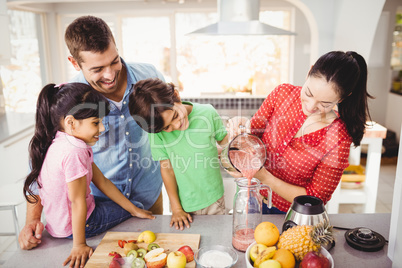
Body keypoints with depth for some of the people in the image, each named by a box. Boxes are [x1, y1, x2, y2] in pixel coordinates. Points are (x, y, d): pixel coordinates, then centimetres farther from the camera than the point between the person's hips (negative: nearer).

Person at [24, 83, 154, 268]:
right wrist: (79, 245, -18)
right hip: (74, 226, -9)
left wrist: (133, 209, 4)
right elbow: (77, 202, -26)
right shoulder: (74, 152, -31)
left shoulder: (65, 143, 1)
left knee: (135, 207, 18)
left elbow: (102, 181, 2)